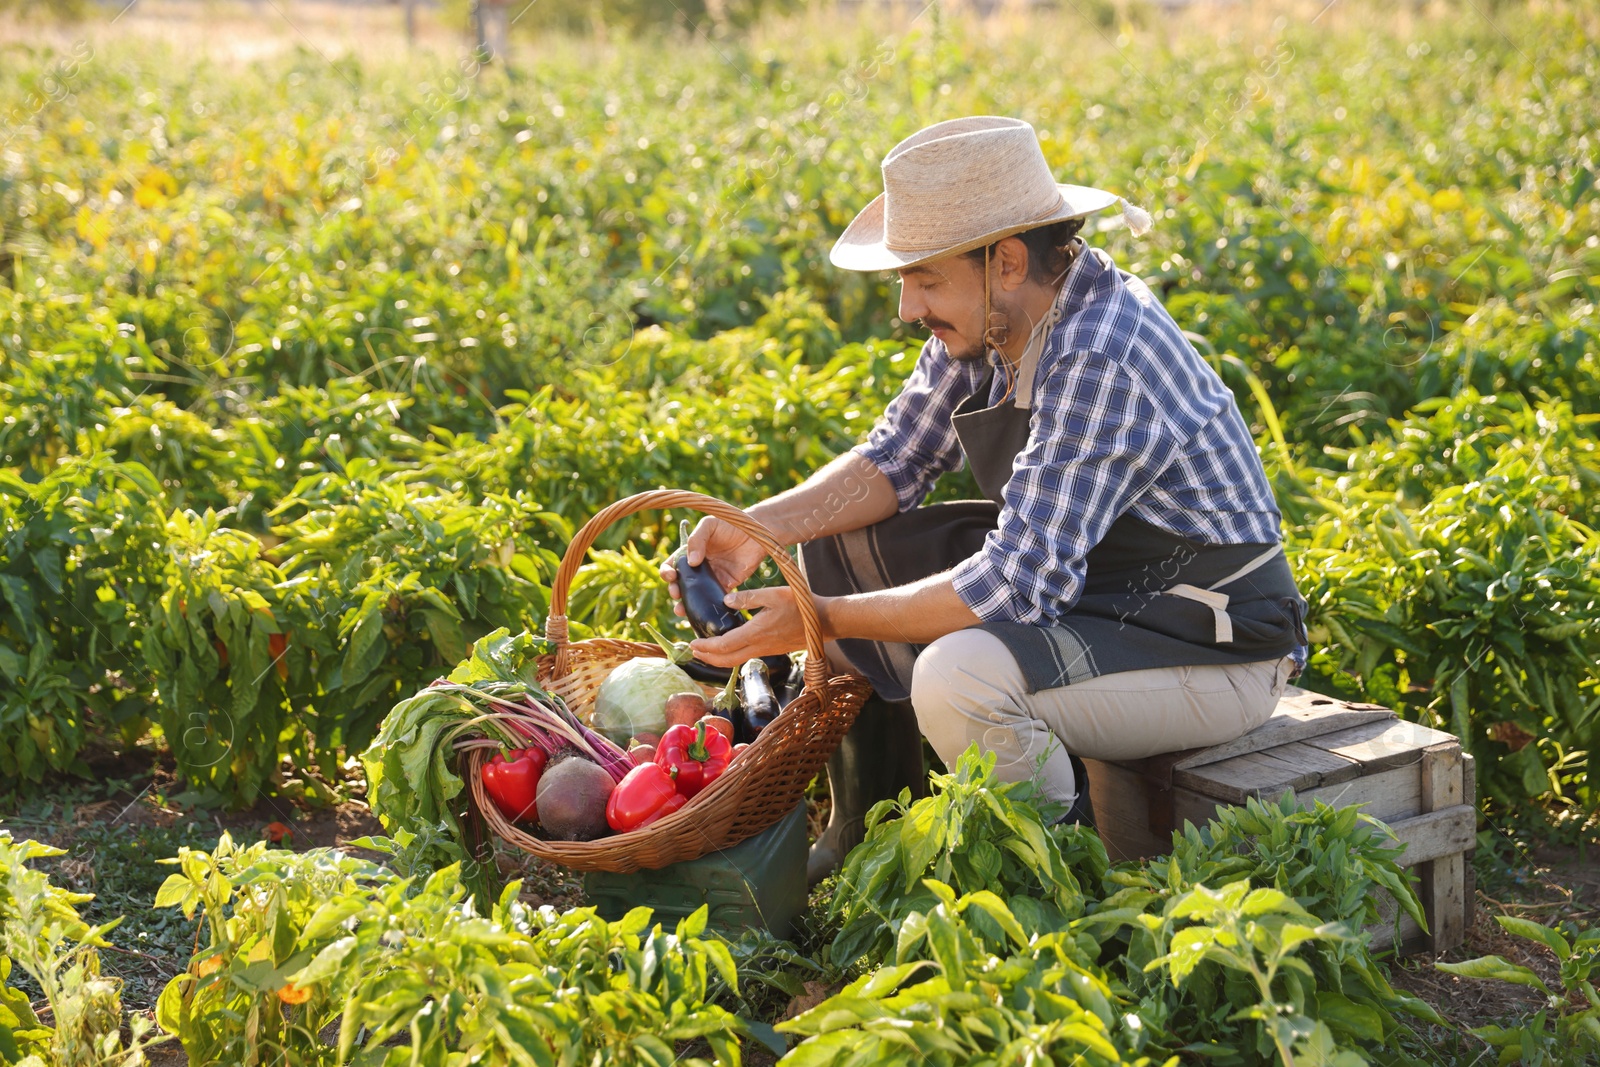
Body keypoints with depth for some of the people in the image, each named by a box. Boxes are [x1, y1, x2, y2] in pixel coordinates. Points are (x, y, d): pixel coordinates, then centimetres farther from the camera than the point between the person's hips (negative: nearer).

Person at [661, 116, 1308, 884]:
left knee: (959, 677, -35)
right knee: (833, 545, 7)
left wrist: (824, 620, -27)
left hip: (1211, 647, -9)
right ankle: (869, 830, 18)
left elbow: (1018, 585, -33)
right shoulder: (986, 319, -3)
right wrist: (758, 526, -10)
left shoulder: (1101, 360, -31)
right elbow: (895, 459, 7)